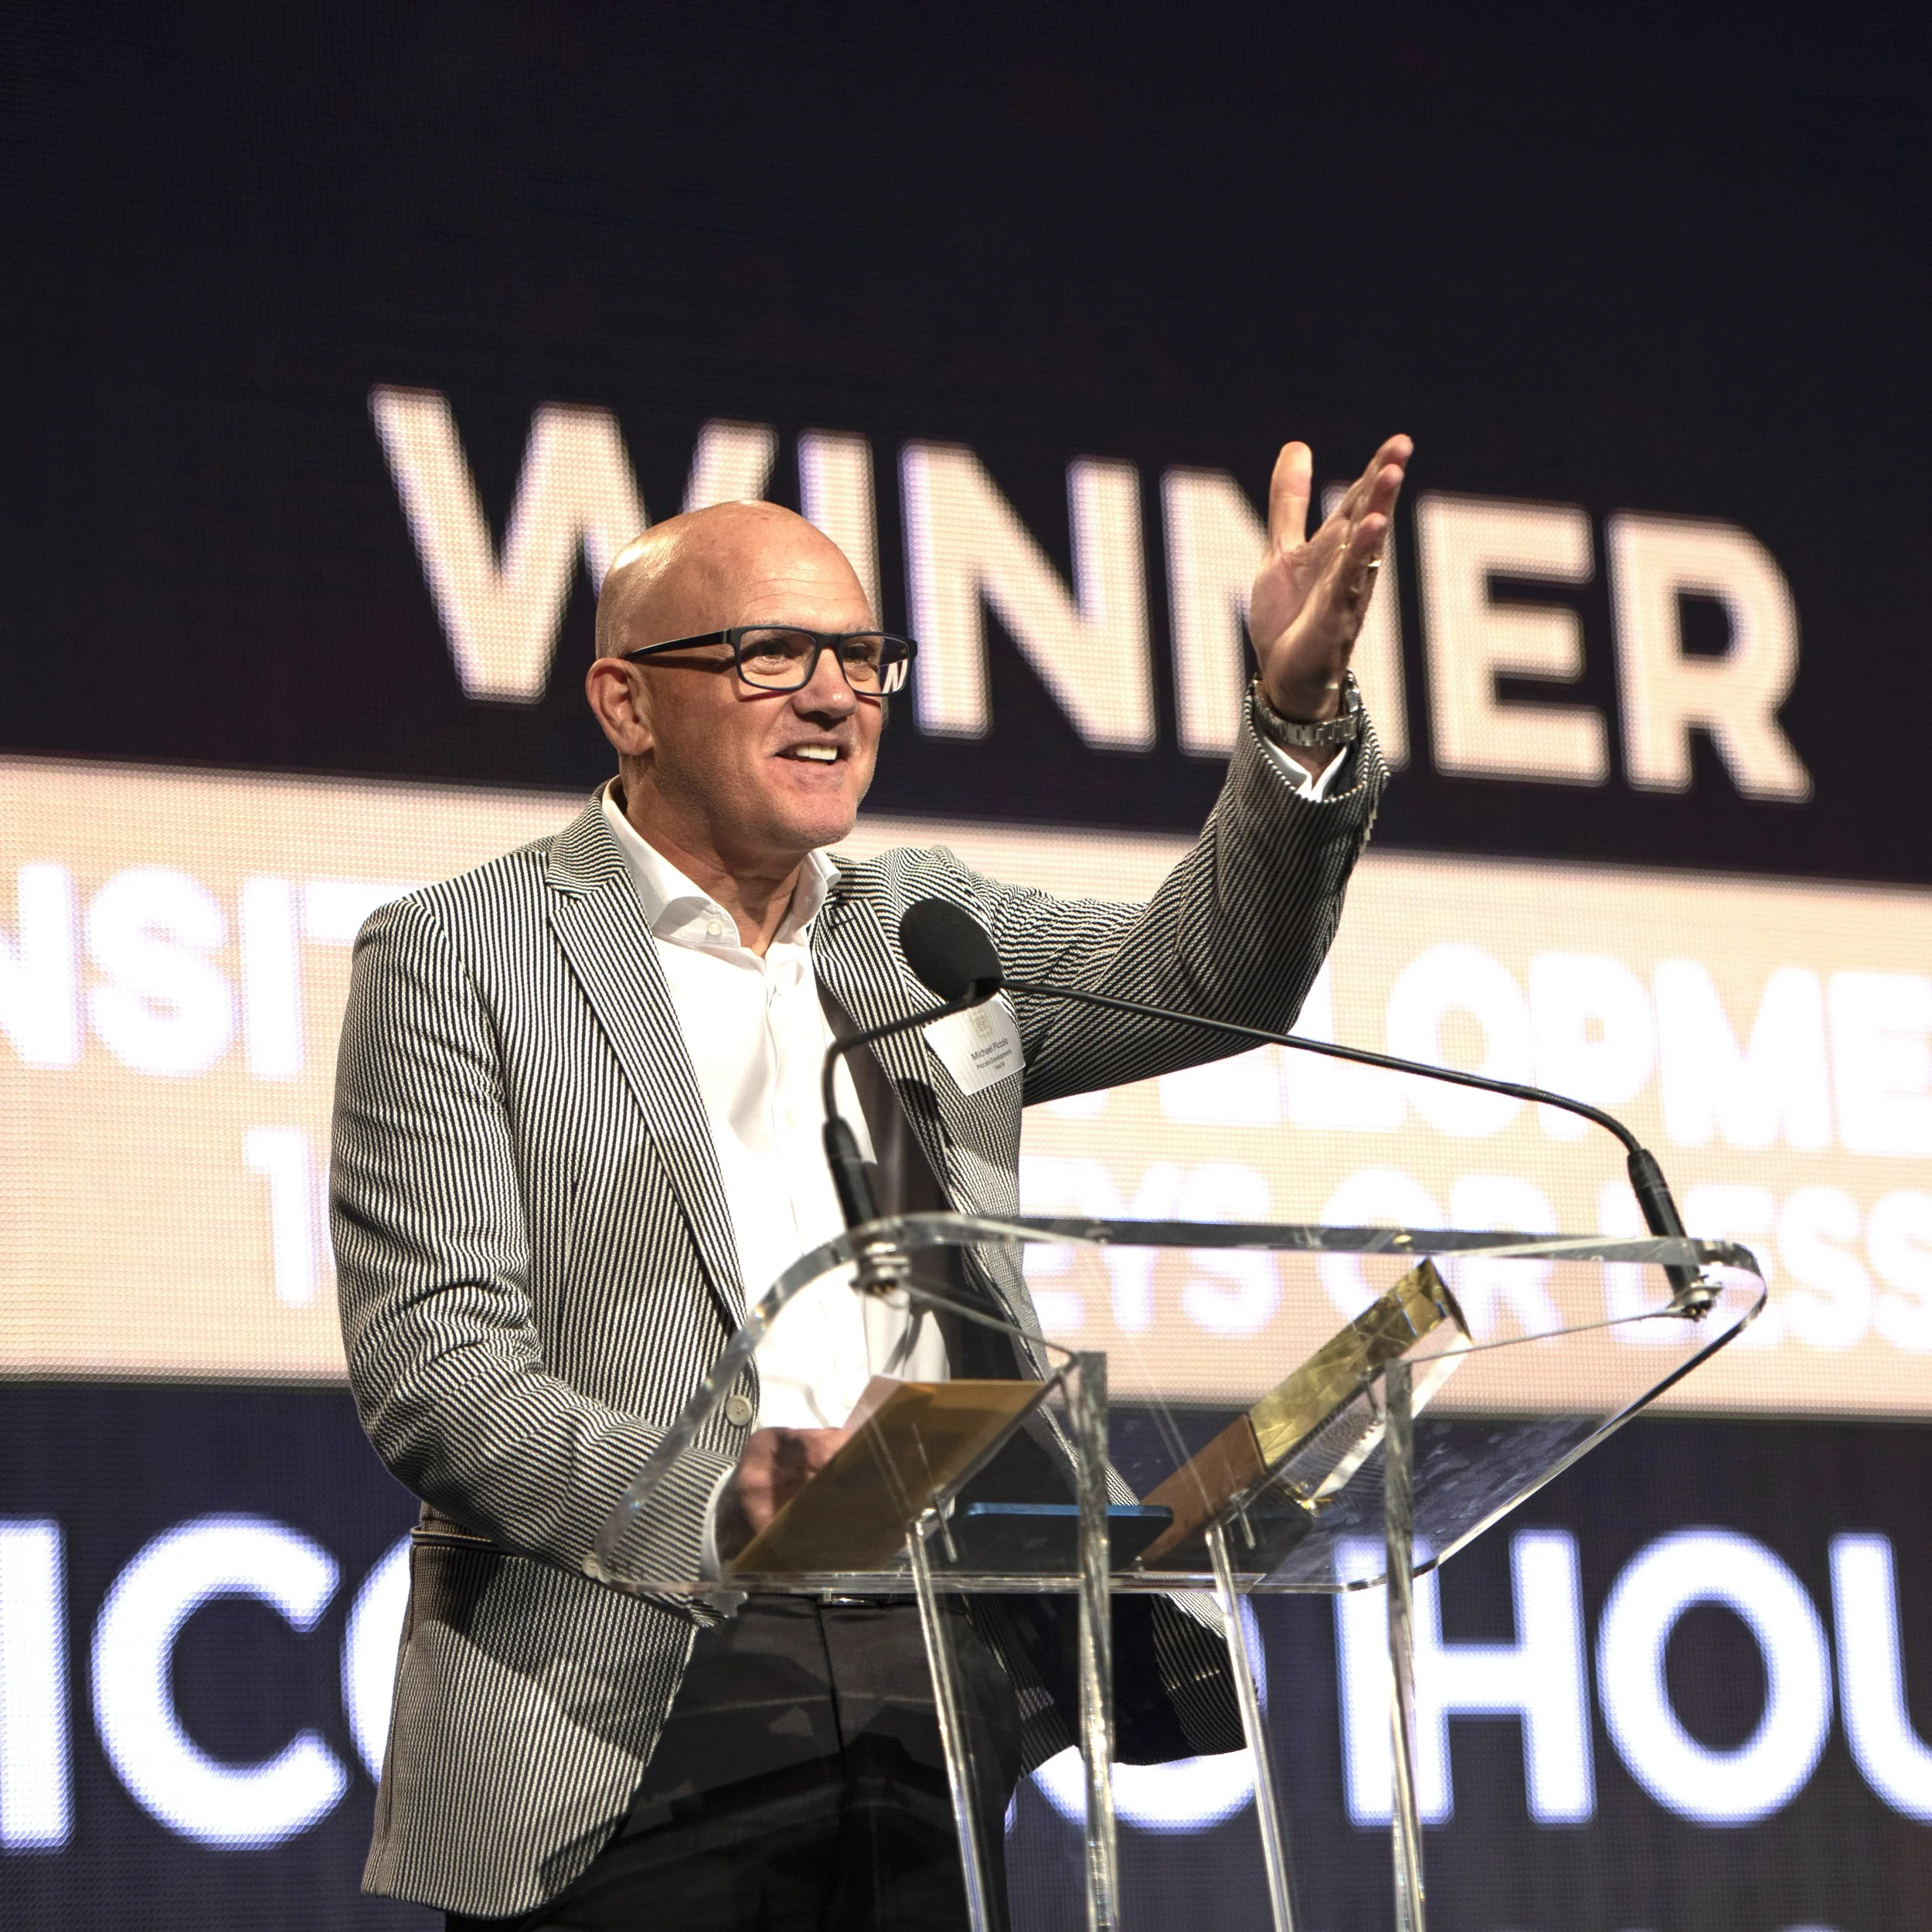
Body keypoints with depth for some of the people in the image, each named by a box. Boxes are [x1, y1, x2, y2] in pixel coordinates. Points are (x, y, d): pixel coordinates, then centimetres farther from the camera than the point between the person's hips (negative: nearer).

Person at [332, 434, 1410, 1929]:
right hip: (633, 1733, -4)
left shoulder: (925, 931, 18)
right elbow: (429, 1362, -8)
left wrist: (1301, 713, -14)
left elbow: (1208, 974, 3)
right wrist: (716, 1498, -24)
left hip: (945, 1681, 4)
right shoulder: (458, 955, 2)